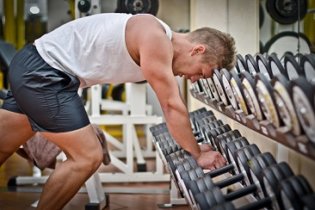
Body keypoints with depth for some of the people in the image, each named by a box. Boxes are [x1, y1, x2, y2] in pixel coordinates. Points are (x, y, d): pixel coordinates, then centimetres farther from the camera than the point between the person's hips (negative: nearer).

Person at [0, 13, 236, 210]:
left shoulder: (161, 42, 11)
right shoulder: (155, 39, -19)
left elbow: (171, 104, 19)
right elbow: (172, 106, -16)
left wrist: (192, 146, 21)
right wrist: (197, 155, -6)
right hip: (42, 72, -10)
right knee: (88, 156, -5)